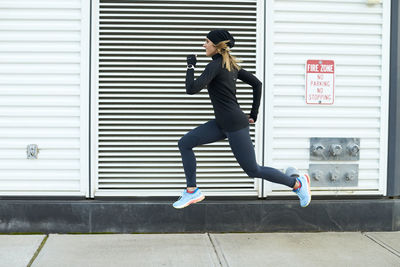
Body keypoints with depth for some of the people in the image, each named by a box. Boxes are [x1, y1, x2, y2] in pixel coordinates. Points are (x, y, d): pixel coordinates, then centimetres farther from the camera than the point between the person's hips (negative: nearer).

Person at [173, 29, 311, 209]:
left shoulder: (215, 66, -16)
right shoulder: (231, 65, 10)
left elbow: (192, 89, -22)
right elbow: (257, 83, 13)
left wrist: (191, 67, -7)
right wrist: (254, 113, 17)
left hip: (235, 126, -10)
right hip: (221, 124, 10)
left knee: (253, 171, 0)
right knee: (185, 143, 5)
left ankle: (297, 183, 16)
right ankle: (192, 191, 9)